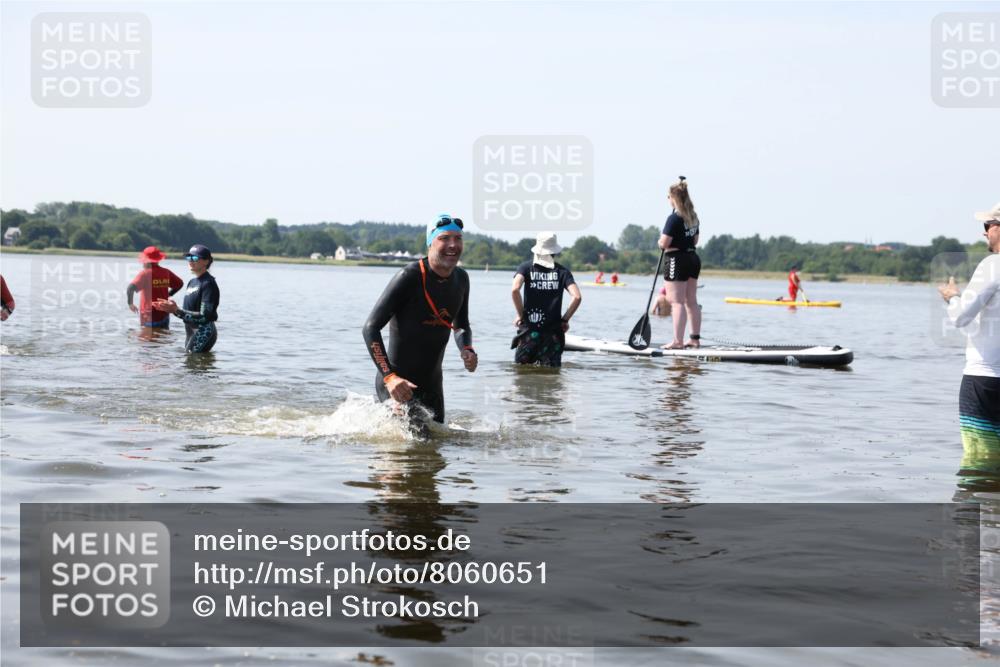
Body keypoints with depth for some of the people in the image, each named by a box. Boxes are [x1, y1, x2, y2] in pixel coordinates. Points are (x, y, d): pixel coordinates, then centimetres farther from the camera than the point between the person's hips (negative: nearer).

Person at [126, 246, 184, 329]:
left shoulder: (145, 273, -14)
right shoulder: (166, 273, 2)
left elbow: (130, 288, -25)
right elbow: (180, 284, 17)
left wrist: (130, 303, -10)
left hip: (149, 318, -5)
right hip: (164, 316, 5)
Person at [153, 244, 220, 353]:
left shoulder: (208, 284, -13)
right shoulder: (192, 282, 15)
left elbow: (204, 316, -21)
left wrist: (177, 310, -23)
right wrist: (172, 308, 5)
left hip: (203, 333, -10)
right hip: (191, 332, 10)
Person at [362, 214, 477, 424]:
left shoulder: (461, 279, 3)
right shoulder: (409, 277, -20)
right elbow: (370, 329, -21)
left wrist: (467, 350, -4)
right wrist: (389, 377, -31)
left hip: (432, 383, 7)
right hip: (398, 383, -7)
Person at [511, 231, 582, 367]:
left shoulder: (526, 268, 0)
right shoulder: (562, 271, 2)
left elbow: (515, 290, -17)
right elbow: (577, 297, -9)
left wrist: (520, 315, -5)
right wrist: (565, 320, 2)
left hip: (529, 329, 0)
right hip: (553, 333, 1)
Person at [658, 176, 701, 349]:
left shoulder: (674, 218, -16)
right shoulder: (694, 217, 11)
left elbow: (664, 243, -18)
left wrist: (661, 242, 3)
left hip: (677, 261, -9)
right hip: (693, 259, 9)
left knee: (677, 302, -8)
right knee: (691, 301, 13)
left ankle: (678, 341, -10)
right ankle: (695, 338, 18)